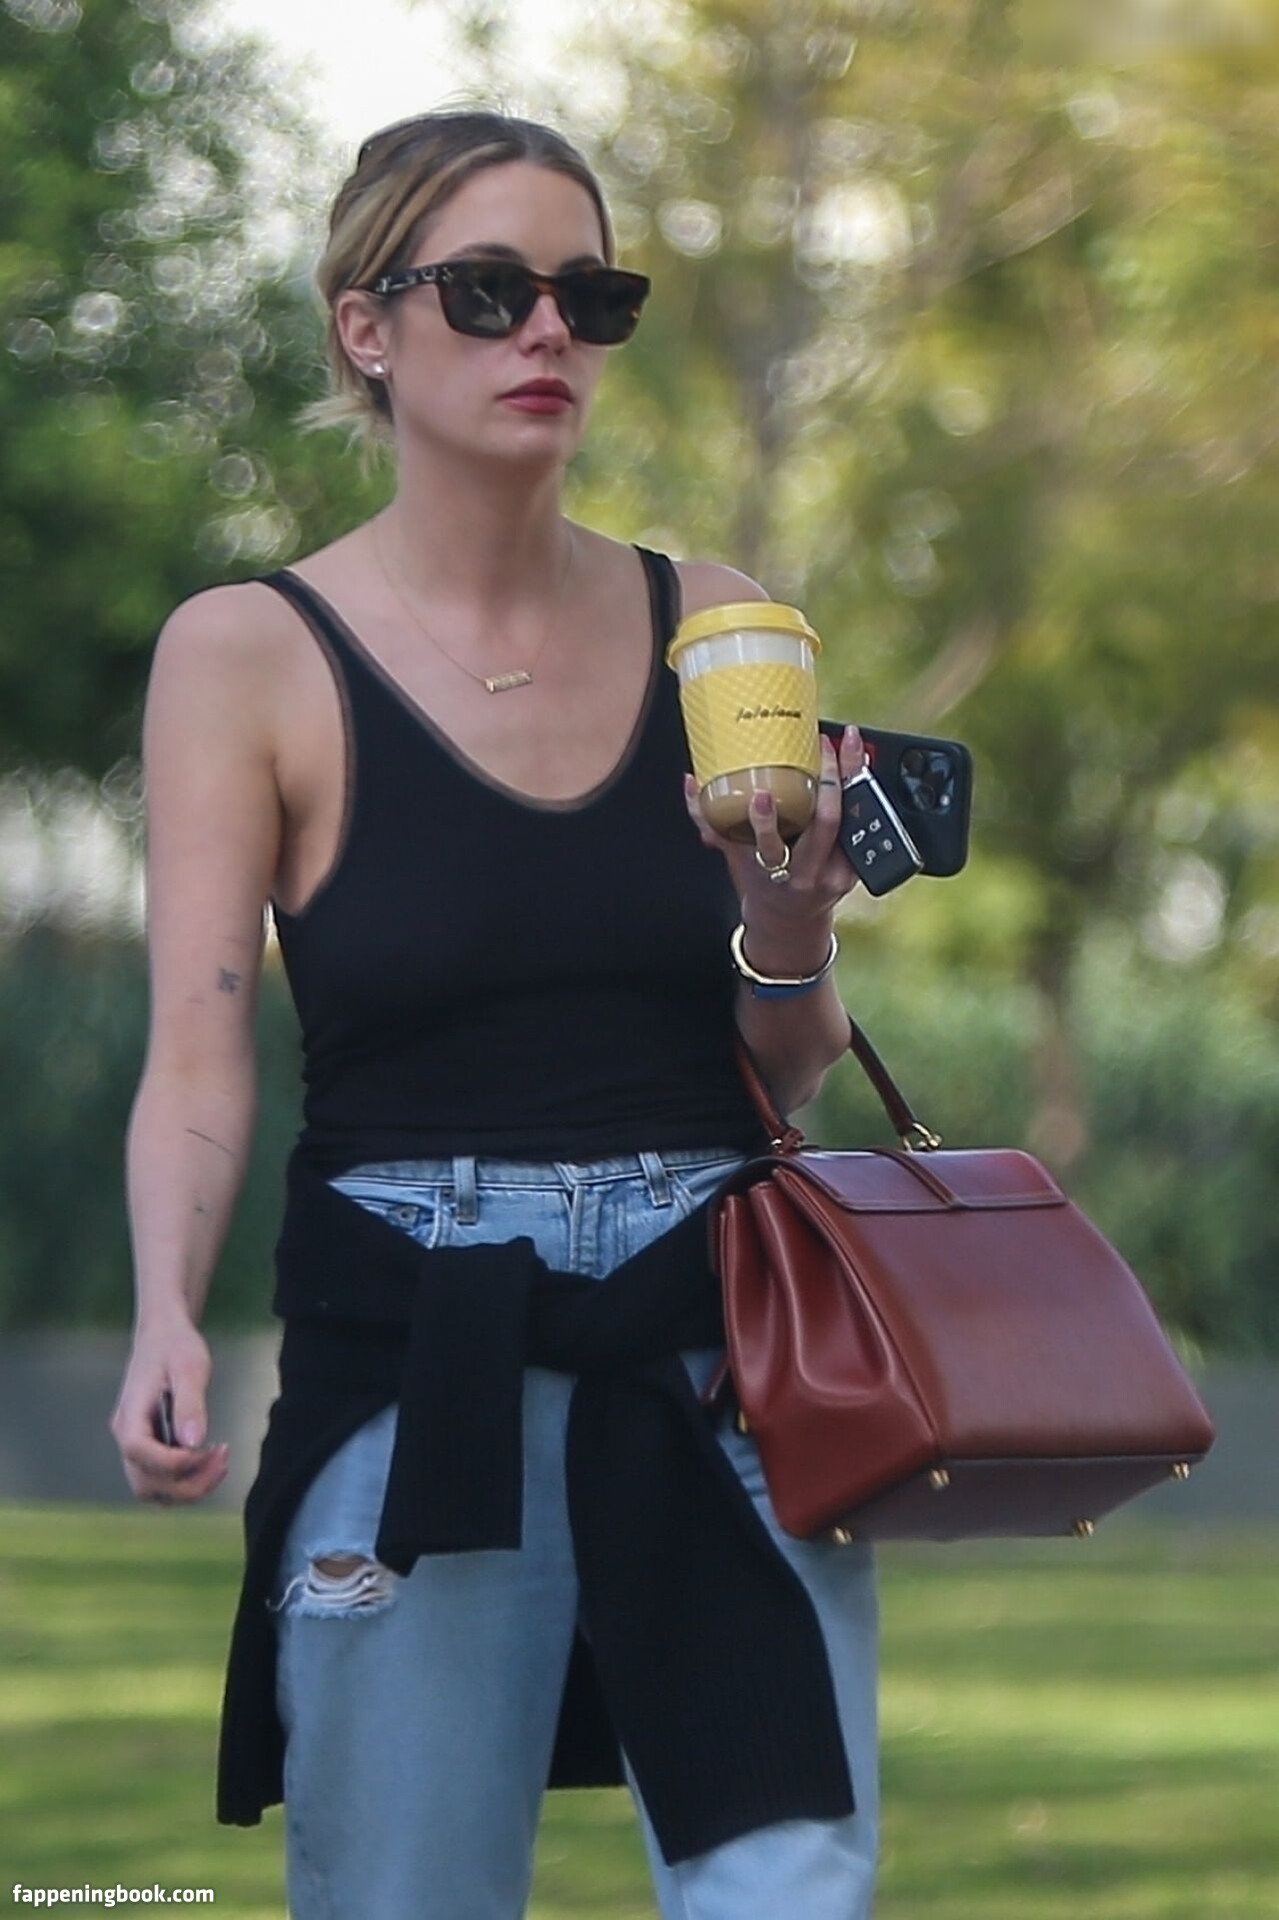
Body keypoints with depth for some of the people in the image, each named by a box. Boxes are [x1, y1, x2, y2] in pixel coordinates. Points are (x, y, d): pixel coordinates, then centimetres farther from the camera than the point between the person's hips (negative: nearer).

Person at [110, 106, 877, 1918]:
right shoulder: (250, 652, 1)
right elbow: (199, 1056, -6)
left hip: (724, 1315, 2)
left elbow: (793, 1077, 13)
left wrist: (790, 937, -9)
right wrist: (168, 1323, -24)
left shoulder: (711, 624, 10)